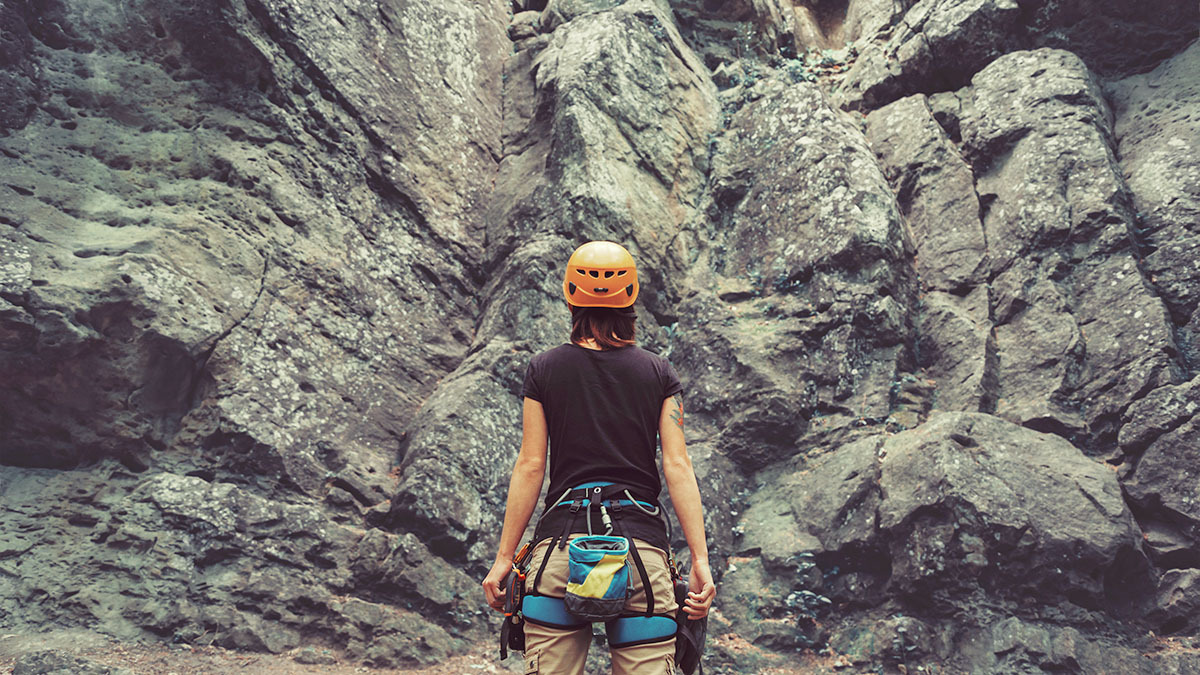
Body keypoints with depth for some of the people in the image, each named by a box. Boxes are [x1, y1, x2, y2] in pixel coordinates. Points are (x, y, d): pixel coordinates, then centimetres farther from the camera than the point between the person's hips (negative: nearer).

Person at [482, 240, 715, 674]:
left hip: (561, 539, 0)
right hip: (641, 540, 1)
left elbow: (530, 466, 2)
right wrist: (700, 559, -1)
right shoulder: (660, 374, 7)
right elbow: (677, 466, 0)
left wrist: (504, 558, 7)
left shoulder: (544, 369, 5)